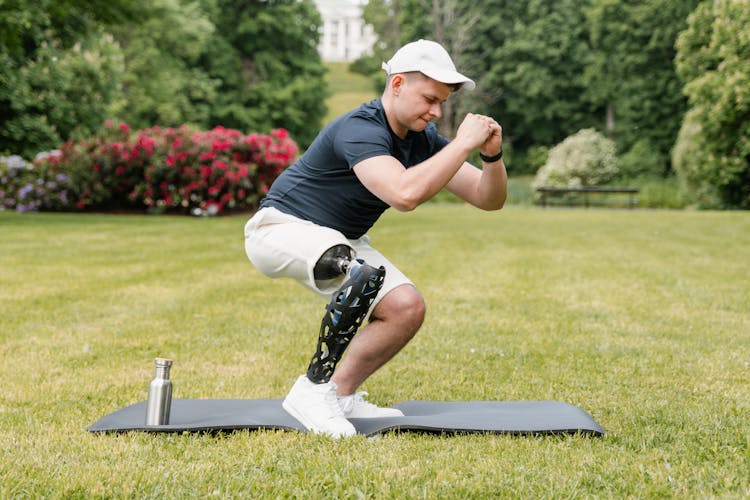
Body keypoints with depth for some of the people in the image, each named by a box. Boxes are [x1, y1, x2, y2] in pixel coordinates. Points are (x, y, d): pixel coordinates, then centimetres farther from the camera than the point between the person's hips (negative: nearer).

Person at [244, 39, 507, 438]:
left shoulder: (422, 139, -2)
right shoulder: (360, 129, -28)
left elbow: (488, 199, -2)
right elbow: (405, 194, -46)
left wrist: (492, 156, -22)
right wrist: (463, 143, -37)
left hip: (339, 241, 9)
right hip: (280, 226, -9)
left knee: (406, 308, -6)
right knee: (366, 273, -34)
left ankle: (341, 394, 8)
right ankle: (313, 390, -22)